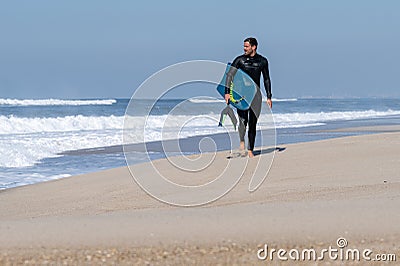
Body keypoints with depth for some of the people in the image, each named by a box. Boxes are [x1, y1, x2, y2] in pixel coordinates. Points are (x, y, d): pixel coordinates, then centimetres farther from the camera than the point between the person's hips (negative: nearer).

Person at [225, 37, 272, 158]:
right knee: (243, 120, -17)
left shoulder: (262, 61, 6)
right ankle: (241, 141, 10)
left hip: (256, 94, 2)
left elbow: (266, 79, 14)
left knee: (253, 123, 0)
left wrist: (269, 97, 10)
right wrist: (227, 92, -13)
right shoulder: (240, 60, -1)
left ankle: (250, 150, 8)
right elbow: (229, 75, -2)